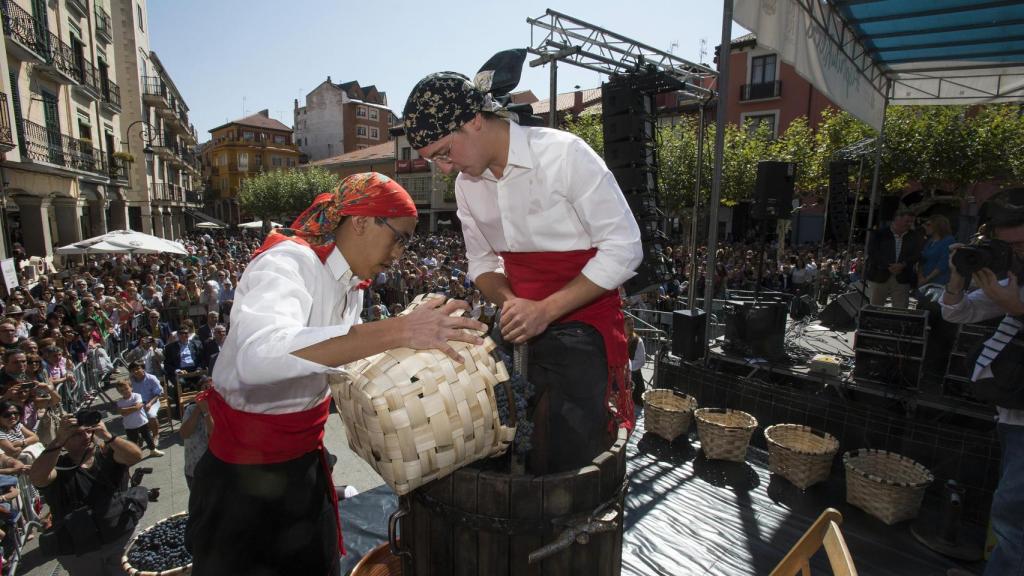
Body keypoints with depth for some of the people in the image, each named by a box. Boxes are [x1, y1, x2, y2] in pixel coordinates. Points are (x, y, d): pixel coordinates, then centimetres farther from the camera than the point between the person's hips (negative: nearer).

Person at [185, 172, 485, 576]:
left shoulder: (350, 287, 3)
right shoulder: (288, 261, -23)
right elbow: (258, 355, -43)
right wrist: (398, 331, -48)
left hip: (305, 461, 8)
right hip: (244, 473, -7)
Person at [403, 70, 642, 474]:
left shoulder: (565, 155, -16)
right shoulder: (467, 184, 4)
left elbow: (623, 248, -16)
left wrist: (546, 310, -21)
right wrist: (508, 302, -9)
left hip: (580, 322, -5)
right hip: (518, 326, 6)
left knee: (561, 464, -4)